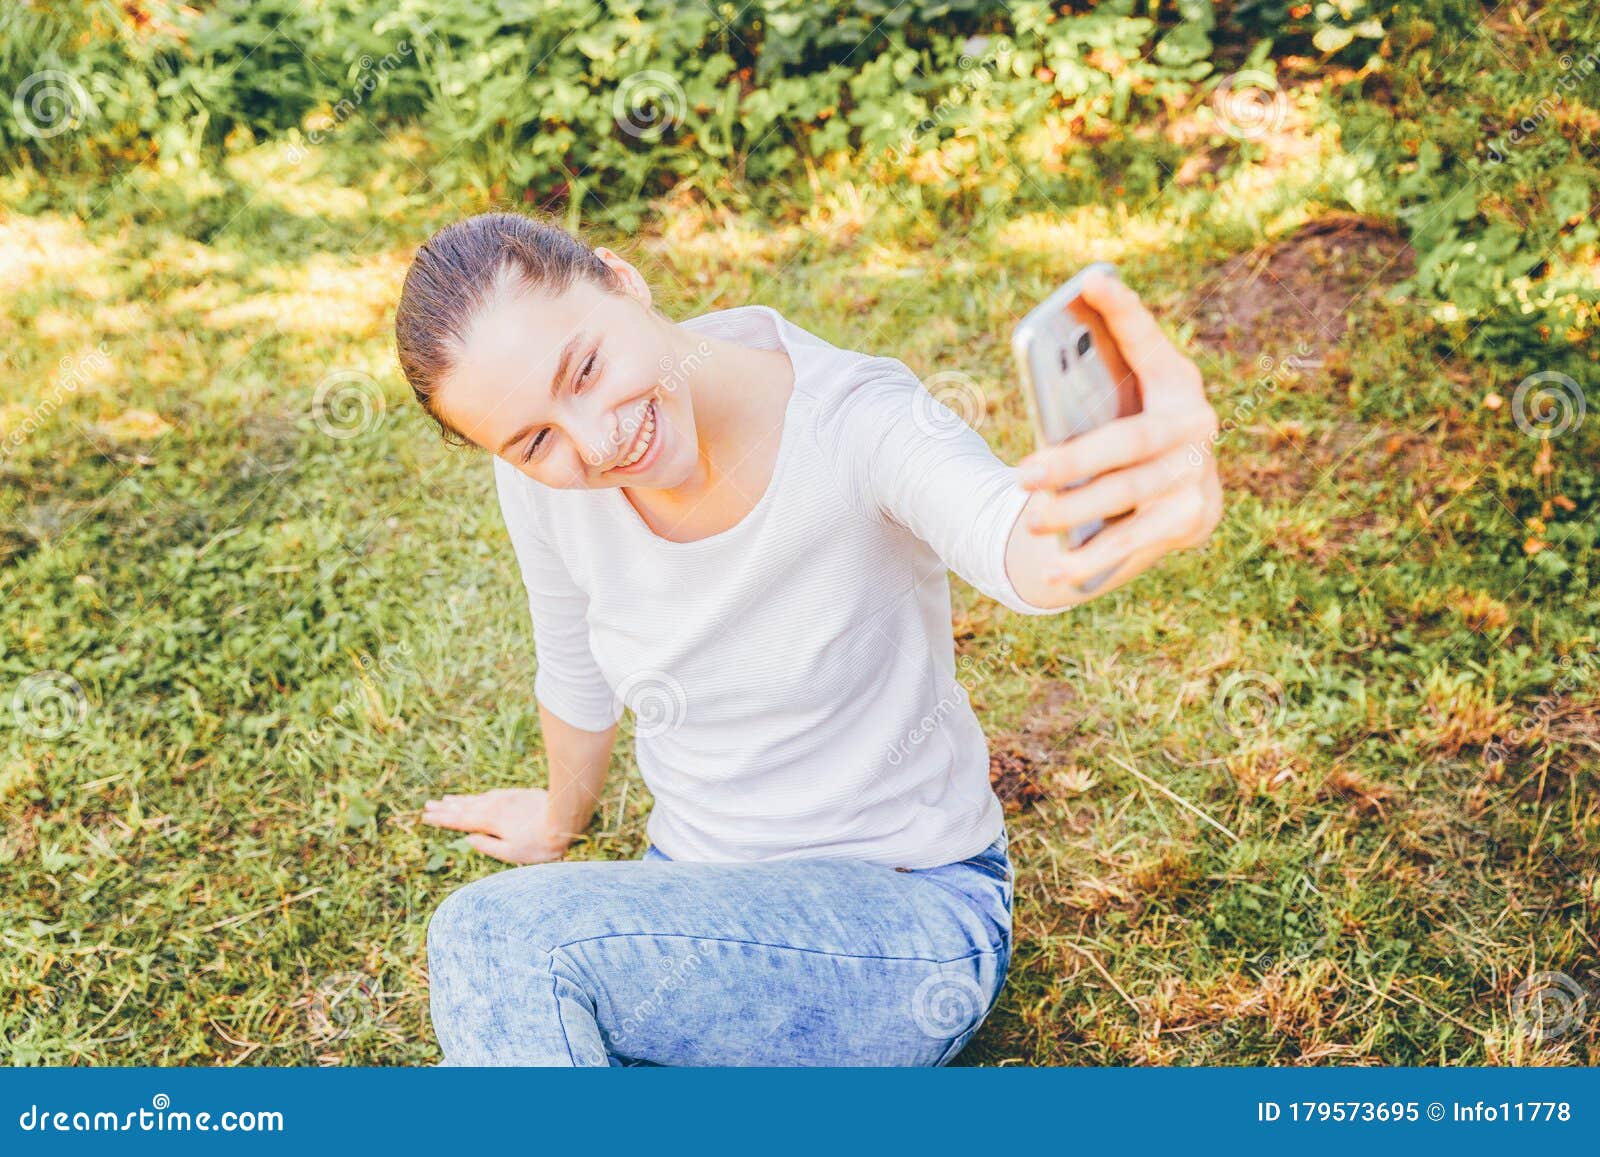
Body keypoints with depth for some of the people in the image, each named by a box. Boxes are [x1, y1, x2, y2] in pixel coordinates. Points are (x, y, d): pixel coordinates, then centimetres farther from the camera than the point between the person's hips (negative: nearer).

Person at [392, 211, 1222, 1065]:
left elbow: (1014, 543, -49)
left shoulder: (854, 421, -26)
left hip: (904, 912, -5)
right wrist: (559, 820, 27)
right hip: (701, 897, 5)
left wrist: (1163, 488, -72)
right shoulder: (546, 473, -12)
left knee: (498, 939, -26)